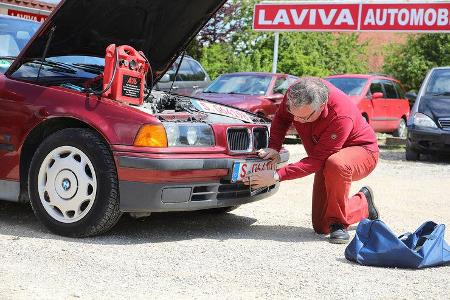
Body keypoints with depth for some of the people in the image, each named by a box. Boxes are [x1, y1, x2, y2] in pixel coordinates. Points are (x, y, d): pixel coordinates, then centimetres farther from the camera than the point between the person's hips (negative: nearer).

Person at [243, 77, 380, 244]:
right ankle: (363, 203, 27)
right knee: (321, 227, 2)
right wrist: (274, 147, -16)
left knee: (335, 164, -44)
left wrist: (277, 176, -39)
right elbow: (281, 119, 0)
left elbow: (316, 161, -36)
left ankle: (338, 223, -21)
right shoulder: (295, 94, -23)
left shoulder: (341, 116, -40)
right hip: (327, 160, 6)